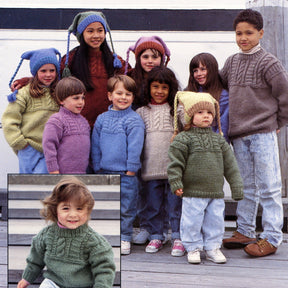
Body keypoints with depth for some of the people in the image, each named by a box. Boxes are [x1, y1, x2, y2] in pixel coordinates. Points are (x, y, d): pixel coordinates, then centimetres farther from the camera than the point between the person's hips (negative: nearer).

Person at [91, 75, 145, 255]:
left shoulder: (134, 120, -6)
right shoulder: (102, 119, 7)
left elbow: (135, 147, -8)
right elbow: (95, 145, 12)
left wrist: (130, 169, -10)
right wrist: (98, 167, 8)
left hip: (126, 174, -4)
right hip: (105, 173, 4)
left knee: (126, 208, 4)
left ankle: (124, 238, 17)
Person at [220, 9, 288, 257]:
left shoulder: (268, 62, -7)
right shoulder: (232, 62, 11)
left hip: (263, 134, -6)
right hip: (239, 134, 6)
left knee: (268, 186, -3)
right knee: (245, 186, 14)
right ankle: (245, 232, 24)